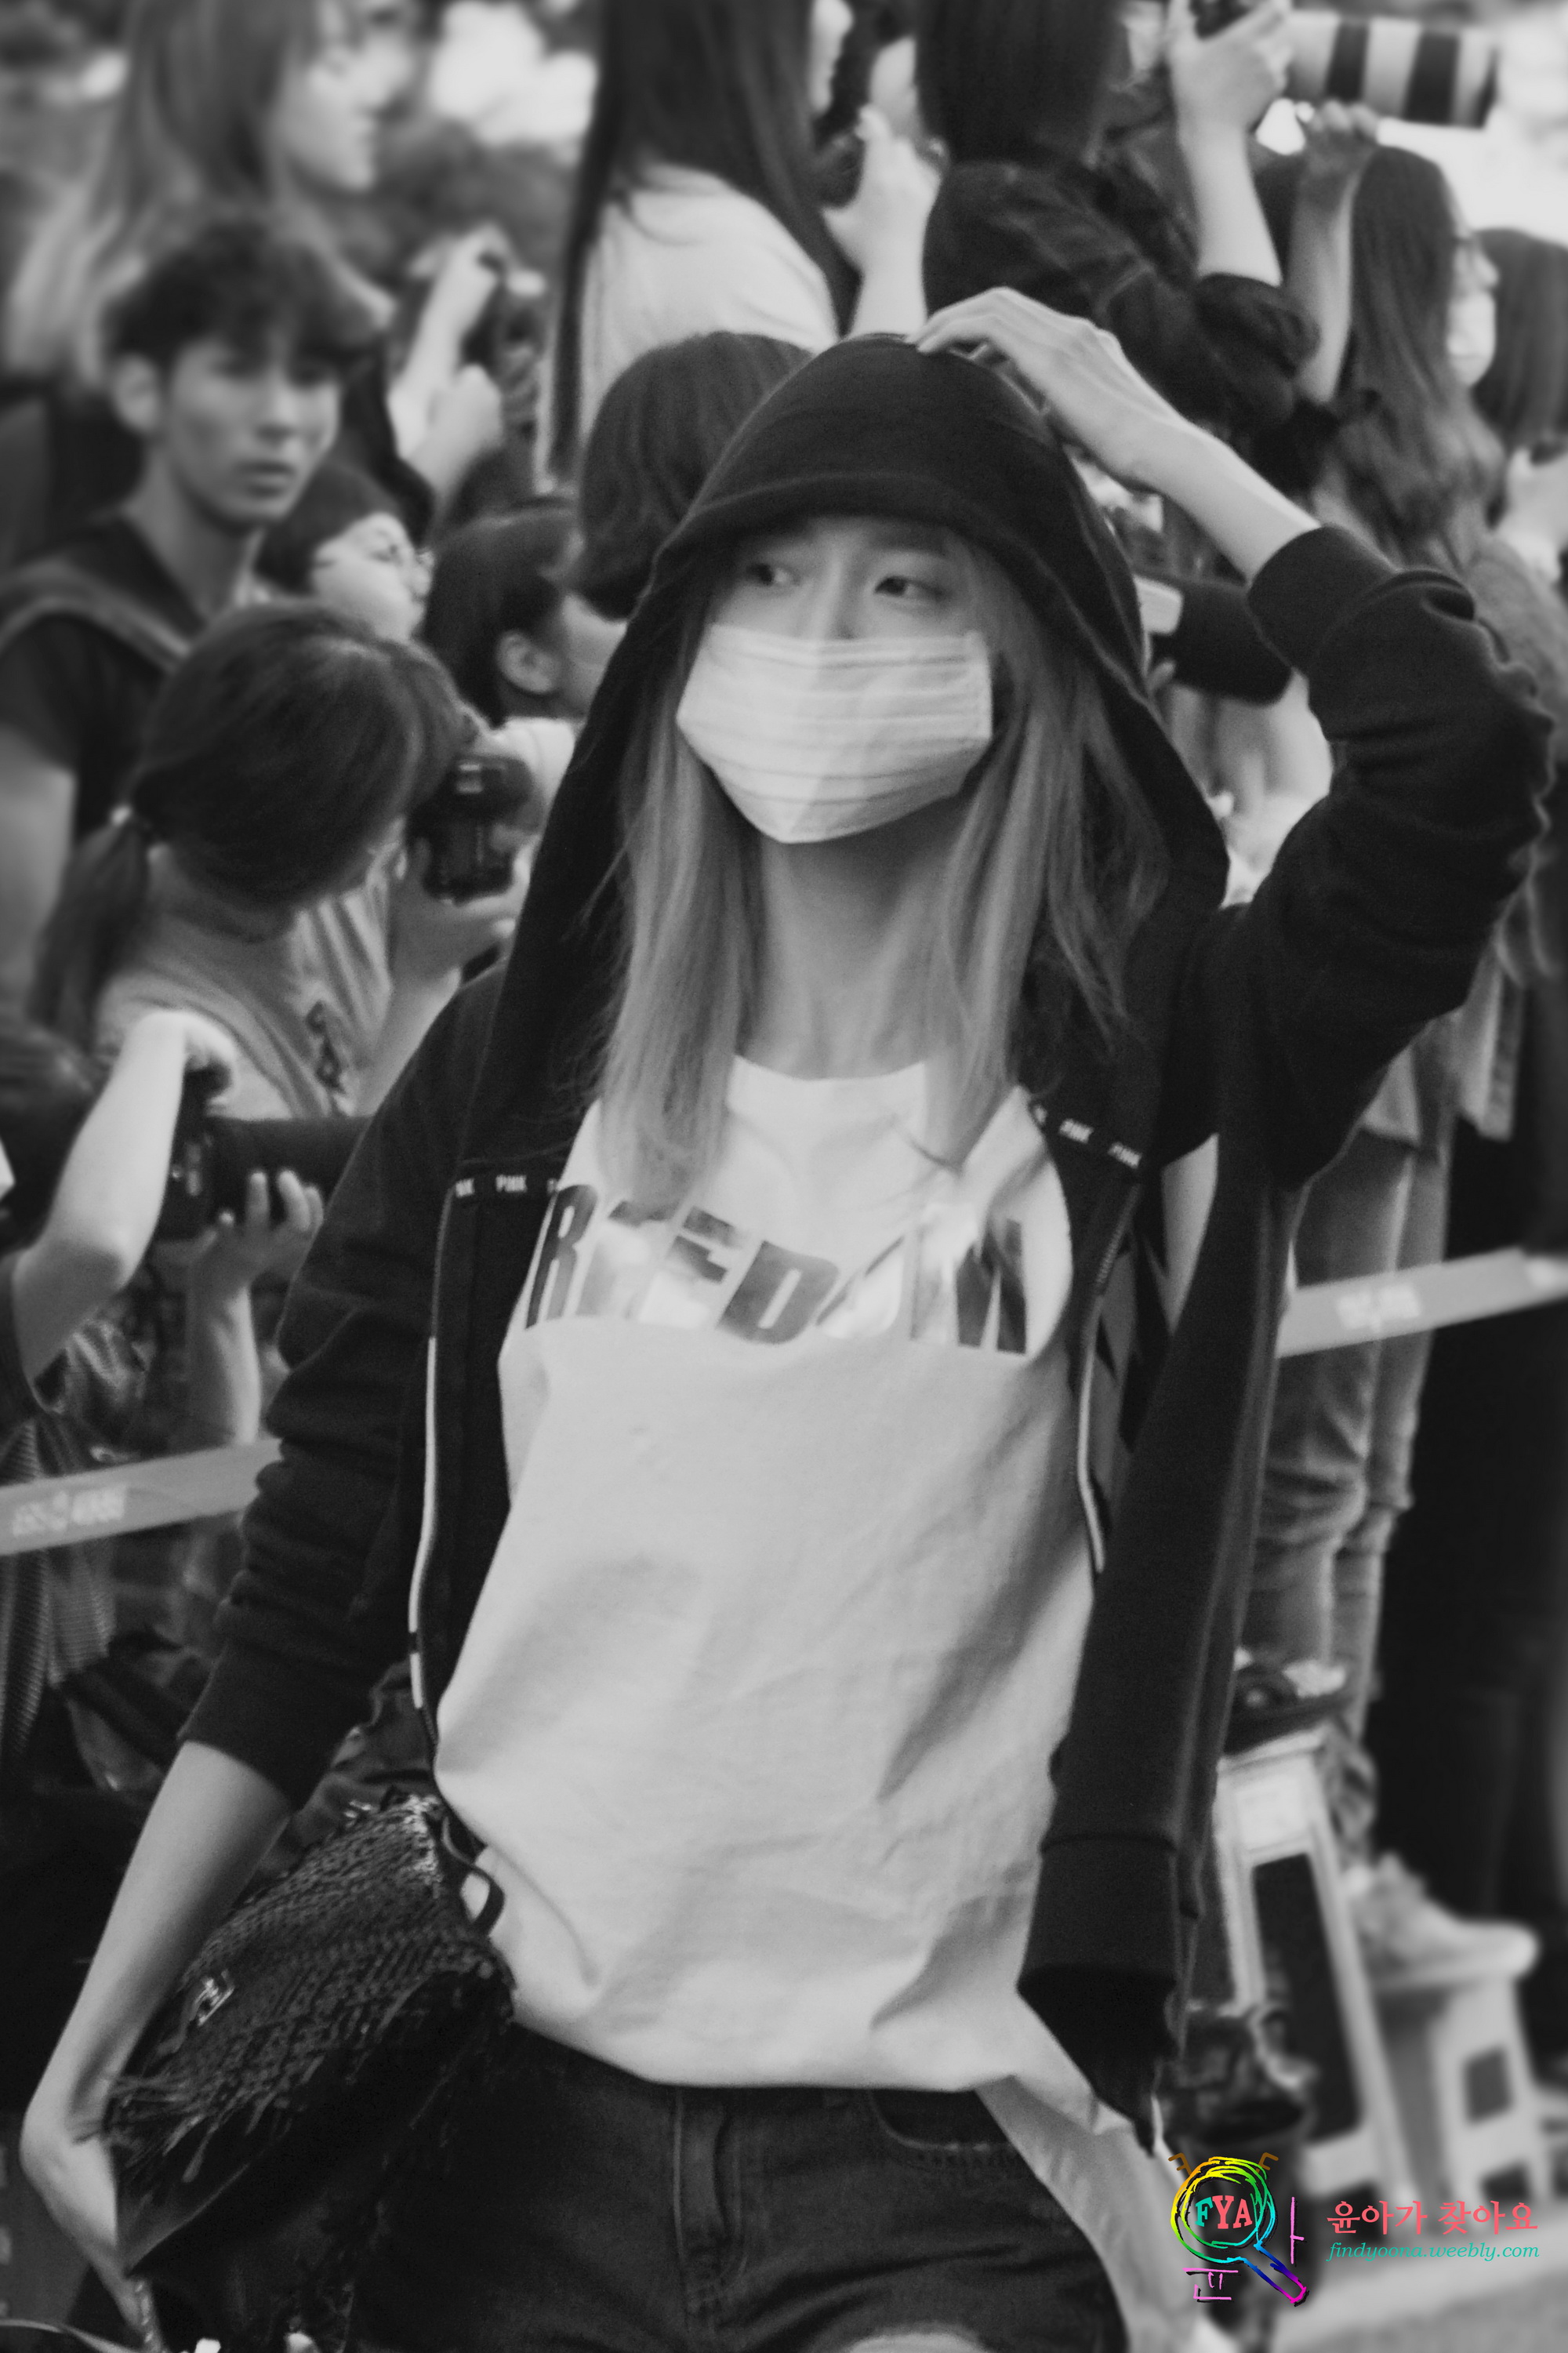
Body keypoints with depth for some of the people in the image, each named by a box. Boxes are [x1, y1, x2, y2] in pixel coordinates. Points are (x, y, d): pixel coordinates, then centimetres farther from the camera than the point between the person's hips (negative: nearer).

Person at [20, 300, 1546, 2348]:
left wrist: (1143, 433, -7)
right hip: (513, 2109, 3)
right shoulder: (519, 1074, 5)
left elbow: (1464, 752, -17)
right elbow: (316, 1598, 8)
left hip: (948, 2145, -2)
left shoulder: (1132, 1076, -1)